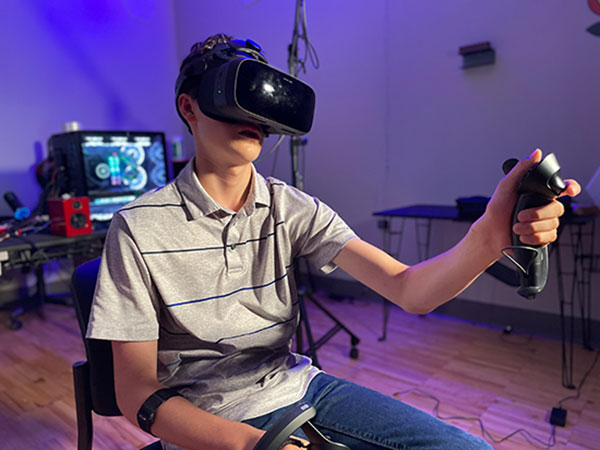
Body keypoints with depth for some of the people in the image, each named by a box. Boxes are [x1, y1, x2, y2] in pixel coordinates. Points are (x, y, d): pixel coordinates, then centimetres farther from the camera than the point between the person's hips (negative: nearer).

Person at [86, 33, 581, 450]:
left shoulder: (294, 209, -4)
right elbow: (137, 395, -12)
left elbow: (409, 290, -13)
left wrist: (489, 235, -33)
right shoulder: (141, 228, -13)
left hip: (299, 388, 4)